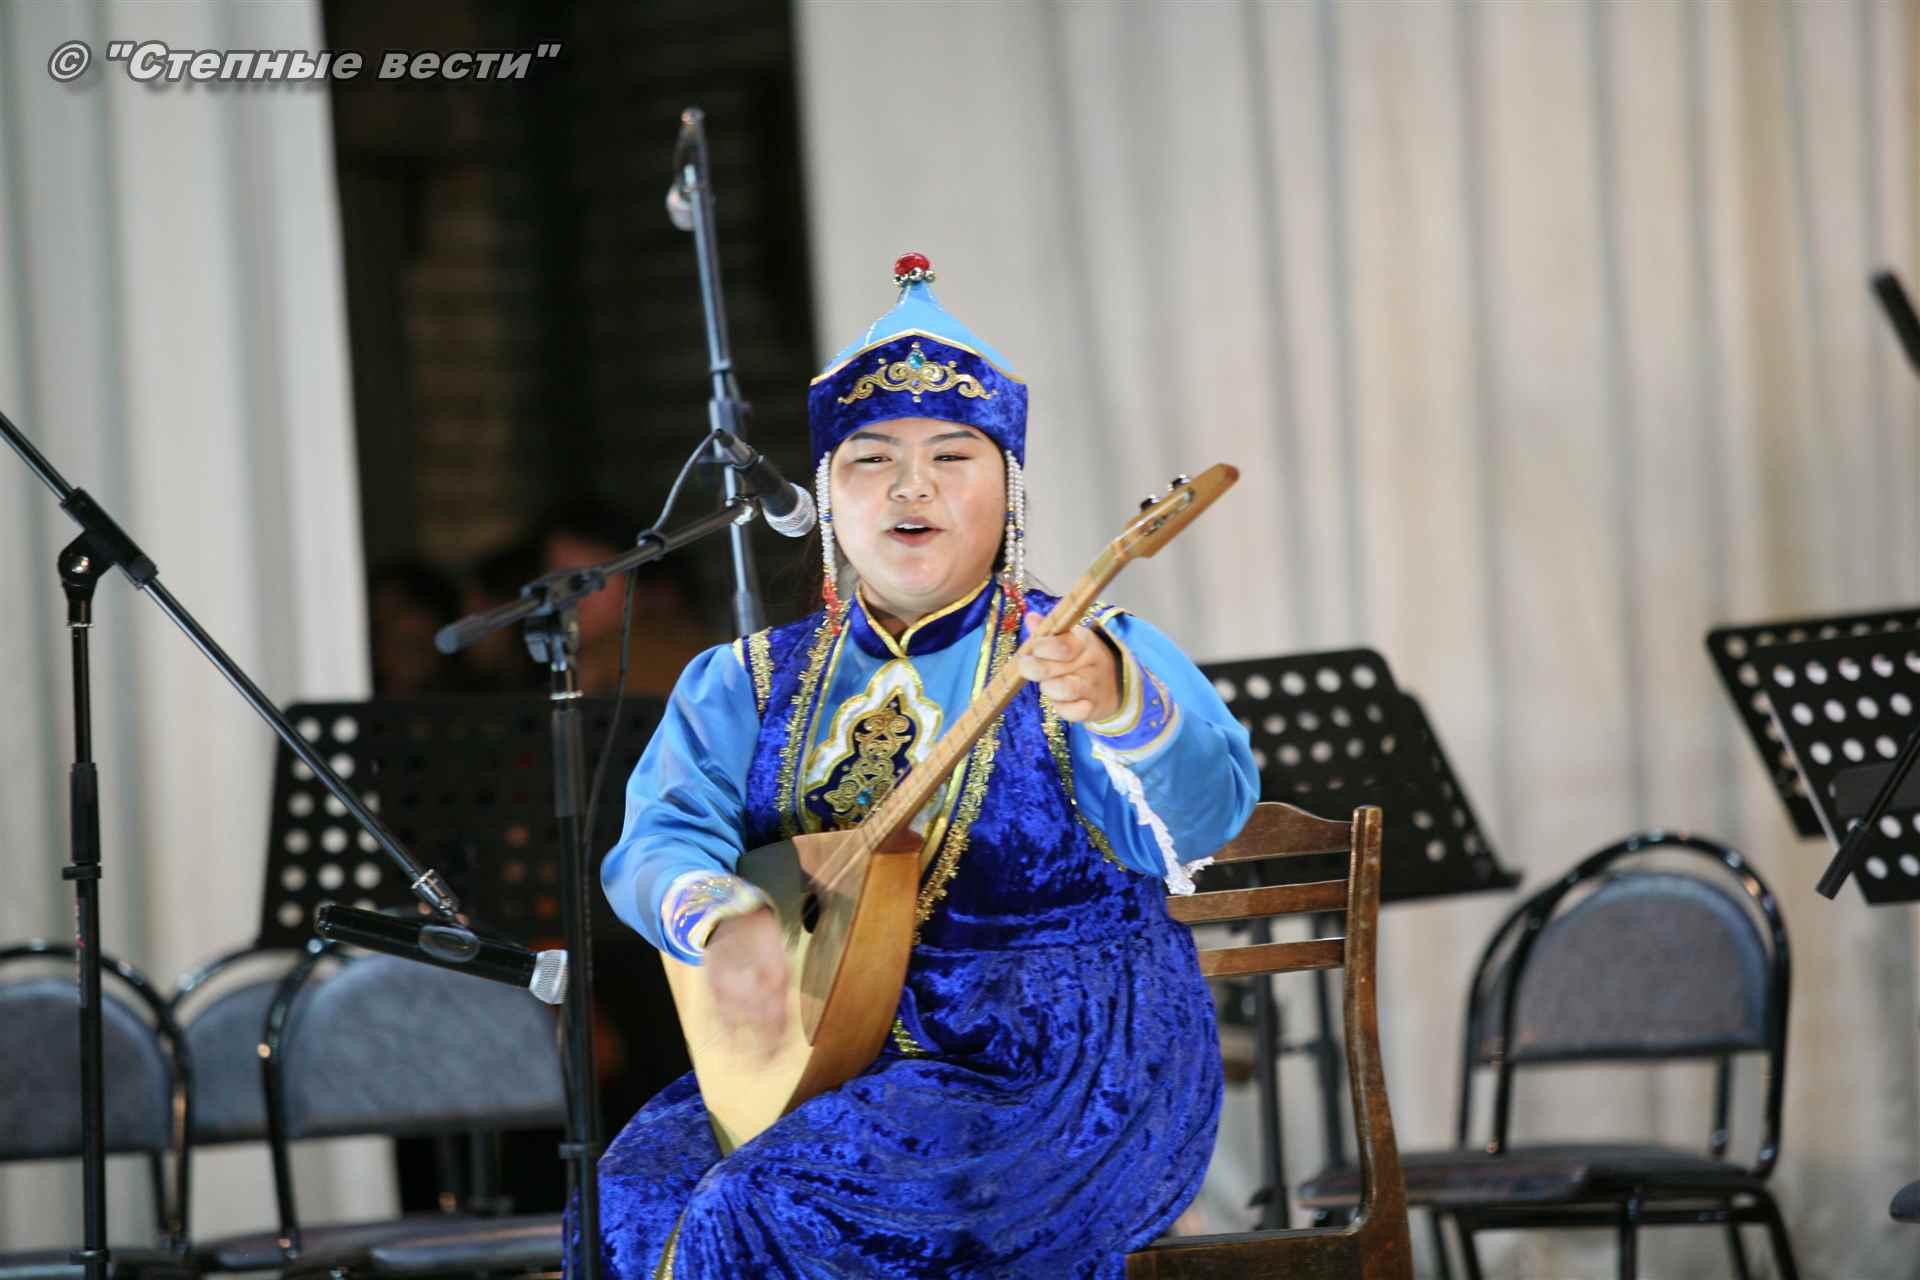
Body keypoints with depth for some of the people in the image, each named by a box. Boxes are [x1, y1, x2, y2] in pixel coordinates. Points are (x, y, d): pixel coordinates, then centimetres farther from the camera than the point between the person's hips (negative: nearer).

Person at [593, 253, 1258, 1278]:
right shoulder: (745, 685, 14)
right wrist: (722, 918, -24)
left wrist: (1115, 703, -38)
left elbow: (1203, 816, -16)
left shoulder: (1082, 658, 1)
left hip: (1060, 1067, -4)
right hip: (813, 1063, 4)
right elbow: (659, 840, 1)